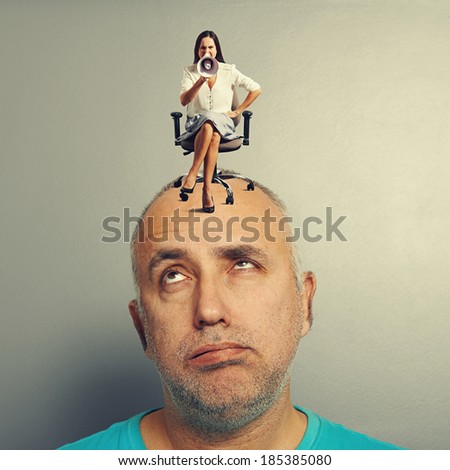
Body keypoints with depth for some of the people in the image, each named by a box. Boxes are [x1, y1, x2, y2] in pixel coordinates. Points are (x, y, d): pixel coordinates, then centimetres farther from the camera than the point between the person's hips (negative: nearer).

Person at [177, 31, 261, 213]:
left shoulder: (228, 71, 5)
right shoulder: (190, 72, 6)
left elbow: (256, 89, 9)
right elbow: (183, 100, -10)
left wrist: (237, 111, 4)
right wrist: (201, 81, -22)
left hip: (223, 123, 0)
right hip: (196, 123, 0)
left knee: (213, 135, -37)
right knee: (208, 126, -38)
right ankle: (207, 189, -40)